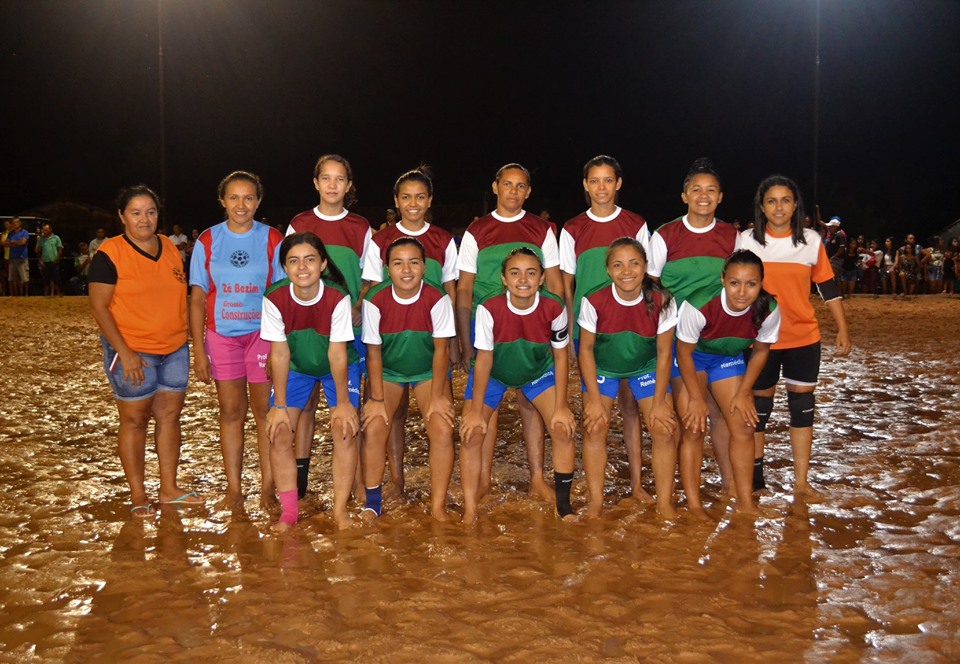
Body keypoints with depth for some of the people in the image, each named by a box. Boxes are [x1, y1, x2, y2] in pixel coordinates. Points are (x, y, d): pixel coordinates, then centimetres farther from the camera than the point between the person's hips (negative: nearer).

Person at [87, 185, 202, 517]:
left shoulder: (170, 248, 8)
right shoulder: (109, 254, -10)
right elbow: (99, 306, -12)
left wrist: (189, 337, 11)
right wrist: (124, 353, -17)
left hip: (174, 349, 6)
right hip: (133, 353, -6)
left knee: (169, 415, 9)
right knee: (134, 420, 3)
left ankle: (169, 488, 20)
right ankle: (138, 495, 14)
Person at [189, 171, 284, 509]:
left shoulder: (272, 240, -1)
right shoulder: (207, 241, 2)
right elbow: (197, 298, 3)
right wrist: (198, 349, -2)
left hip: (263, 334, -1)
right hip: (222, 336, 1)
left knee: (265, 410, 2)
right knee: (231, 411, 6)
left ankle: (268, 486, 10)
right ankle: (234, 488, 13)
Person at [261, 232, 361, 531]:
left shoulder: (337, 297, -29)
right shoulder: (275, 299, -25)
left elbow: (337, 352, -23)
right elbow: (279, 352, -19)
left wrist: (342, 402, -18)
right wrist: (279, 405, -17)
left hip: (338, 368, -1)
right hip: (295, 367, 2)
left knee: (345, 430, -14)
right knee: (279, 432, -9)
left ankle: (340, 509, 0)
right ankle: (288, 512, 4)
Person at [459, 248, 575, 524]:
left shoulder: (554, 308, -27)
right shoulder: (489, 309, -31)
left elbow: (560, 357, -14)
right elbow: (484, 359, -21)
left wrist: (560, 407, -14)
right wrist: (476, 411, -18)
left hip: (538, 371, 1)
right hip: (493, 373, -1)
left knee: (564, 428, -12)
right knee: (470, 435, -12)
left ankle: (564, 505, 6)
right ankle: (469, 512, 1)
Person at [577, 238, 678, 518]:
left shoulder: (661, 302, -25)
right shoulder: (594, 302, -27)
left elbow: (664, 353, -13)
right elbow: (586, 350, -14)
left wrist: (659, 401, -12)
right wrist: (594, 398, -15)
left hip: (645, 367, 1)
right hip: (602, 368, 0)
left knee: (664, 428, -8)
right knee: (594, 427, -11)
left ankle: (665, 502, 6)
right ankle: (595, 501, 2)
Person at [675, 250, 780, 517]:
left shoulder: (768, 309, -26)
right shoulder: (699, 305, -37)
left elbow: (760, 350, -6)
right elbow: (684, 352, -22)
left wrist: (744, 393, -5)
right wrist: (696, 398, -17)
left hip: (730, 357, 4)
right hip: (692, 357, -3)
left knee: (744, 427, 0)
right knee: (694, 429, -8)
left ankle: (746, 503, 12)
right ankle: (693, 505, 3)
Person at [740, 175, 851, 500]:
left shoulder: (811, 241, 0)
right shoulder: (747, 241, -3)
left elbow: (828, 287, 6)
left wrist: (843, 330, 3)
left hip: (804, 338, 1)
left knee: (802, 404, 5)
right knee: (759, 404, 7)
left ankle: (801, 482, 13)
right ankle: (755, 476, 22)